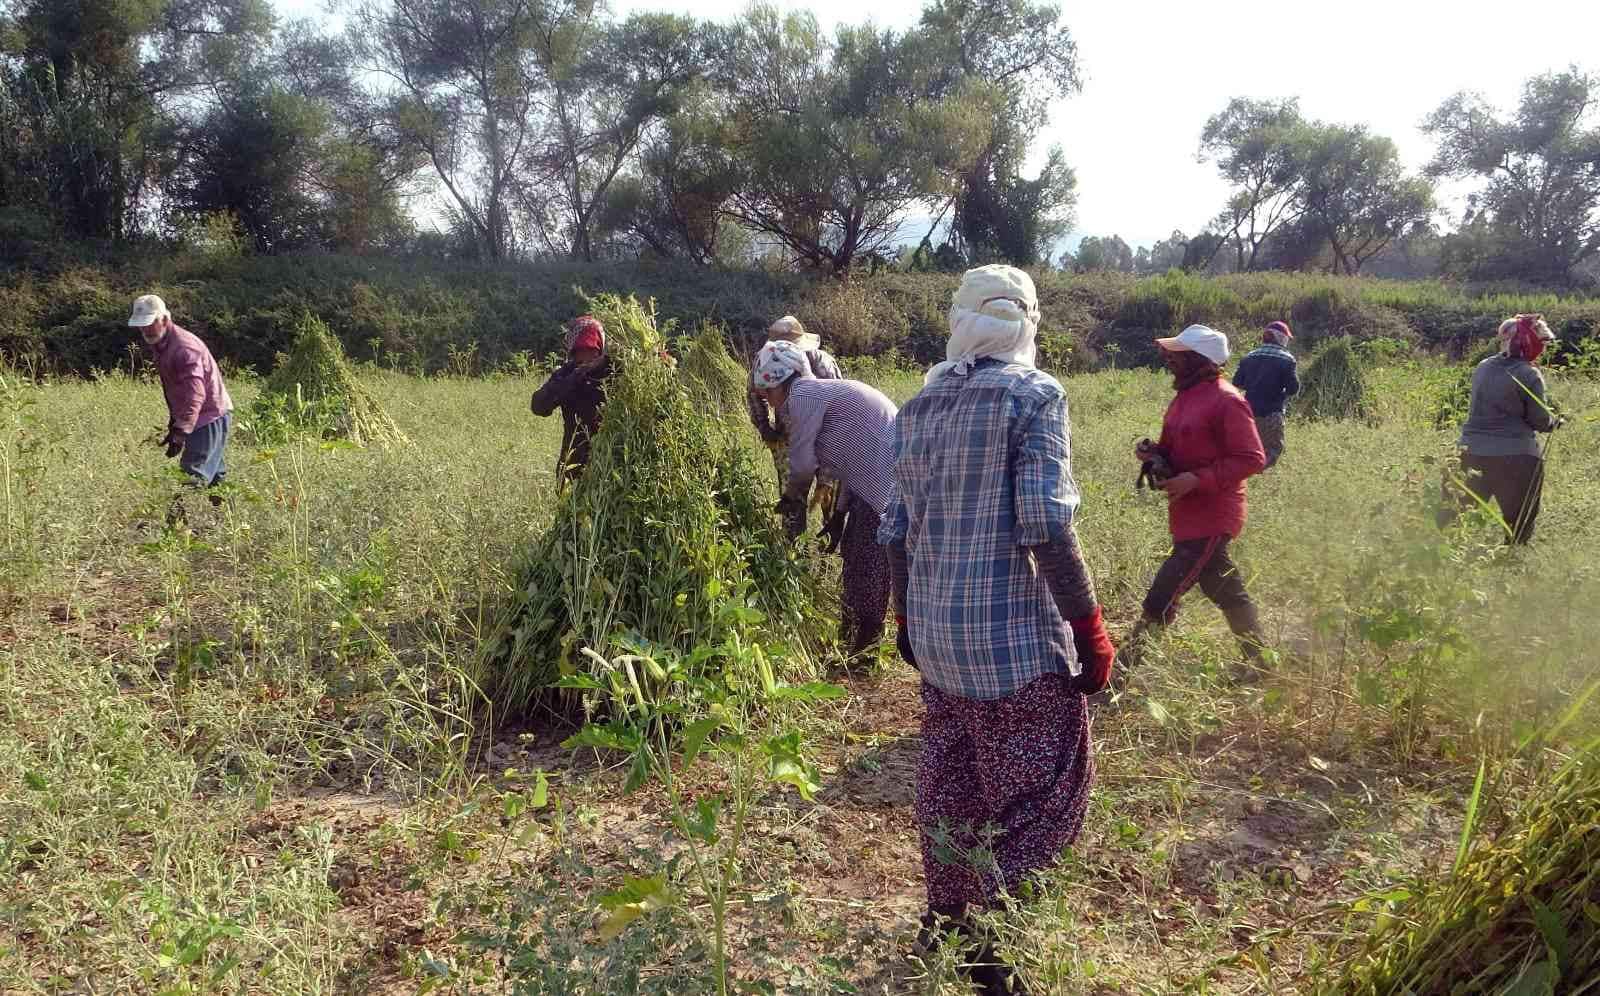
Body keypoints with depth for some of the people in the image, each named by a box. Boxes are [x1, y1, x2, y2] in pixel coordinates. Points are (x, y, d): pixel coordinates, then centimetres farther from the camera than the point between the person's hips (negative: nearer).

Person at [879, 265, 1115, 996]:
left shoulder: (919, 405, 8)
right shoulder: (1033, 393, -10)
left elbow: (897, 530, 11)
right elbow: (1044, 525, -18)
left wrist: (907, 620, 22)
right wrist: (1089, 627, -12)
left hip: (935, 635, 7)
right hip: (1015, 633, -6)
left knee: (949, 787, 19)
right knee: (1037, 796, 6)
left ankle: (944, 929, 32)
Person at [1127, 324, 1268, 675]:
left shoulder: (1226, 401, -16)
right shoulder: (1185, 396, 11)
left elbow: (1252, 459, -18)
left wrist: (1196, 480, -24)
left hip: (1209, 520, -10)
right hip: (1189, 515, 10)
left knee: (1159, 603, -10)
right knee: (1229, 595, 20)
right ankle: (1259, 665, 34)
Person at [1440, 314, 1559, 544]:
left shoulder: (1482, 368, 7)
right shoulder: (1529, 374, -10)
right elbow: (1540, 421, -6)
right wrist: (1554, 419, 17)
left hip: (1473, 452, 5)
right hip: (1516, 457, -5)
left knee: (1456, 517, 13)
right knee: (1519, 527, 8)